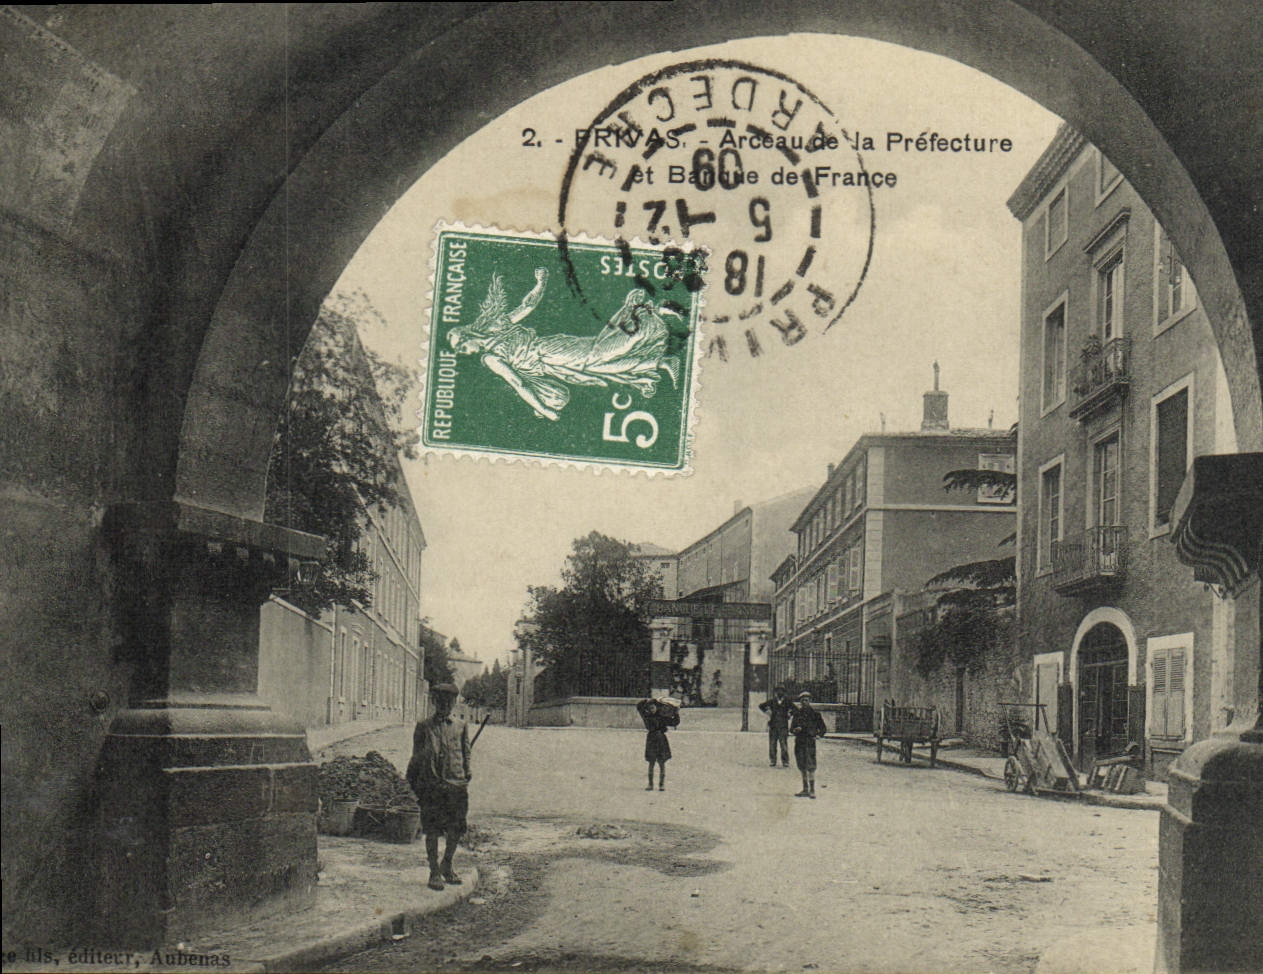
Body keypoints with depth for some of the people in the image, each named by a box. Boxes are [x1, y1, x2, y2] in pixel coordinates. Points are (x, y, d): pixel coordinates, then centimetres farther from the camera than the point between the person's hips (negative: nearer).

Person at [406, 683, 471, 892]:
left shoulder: (461, 726, 10)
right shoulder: (423, 726, 5)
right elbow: (417, 757, 7)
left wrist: (466, 778, 9)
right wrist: (415, 785, 2)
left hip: (456, 785, 2)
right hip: (431, 786, -2)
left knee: (456, 830, 5)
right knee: (432, 830, -1)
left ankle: (447, 865, 26)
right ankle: (434, 872, 10)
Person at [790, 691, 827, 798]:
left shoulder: (815, 713, 0)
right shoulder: (797, 713, 11)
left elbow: (822, 728, 5)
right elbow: (791, 728, 15)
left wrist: (818, 734, -13)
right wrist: (795, 730, -7)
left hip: (810, 741, -5)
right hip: (799, 742, 5)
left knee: (810, 767, -11)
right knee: (802, 767, 9)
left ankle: (812, 790, -9)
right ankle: (805, 790, 17)